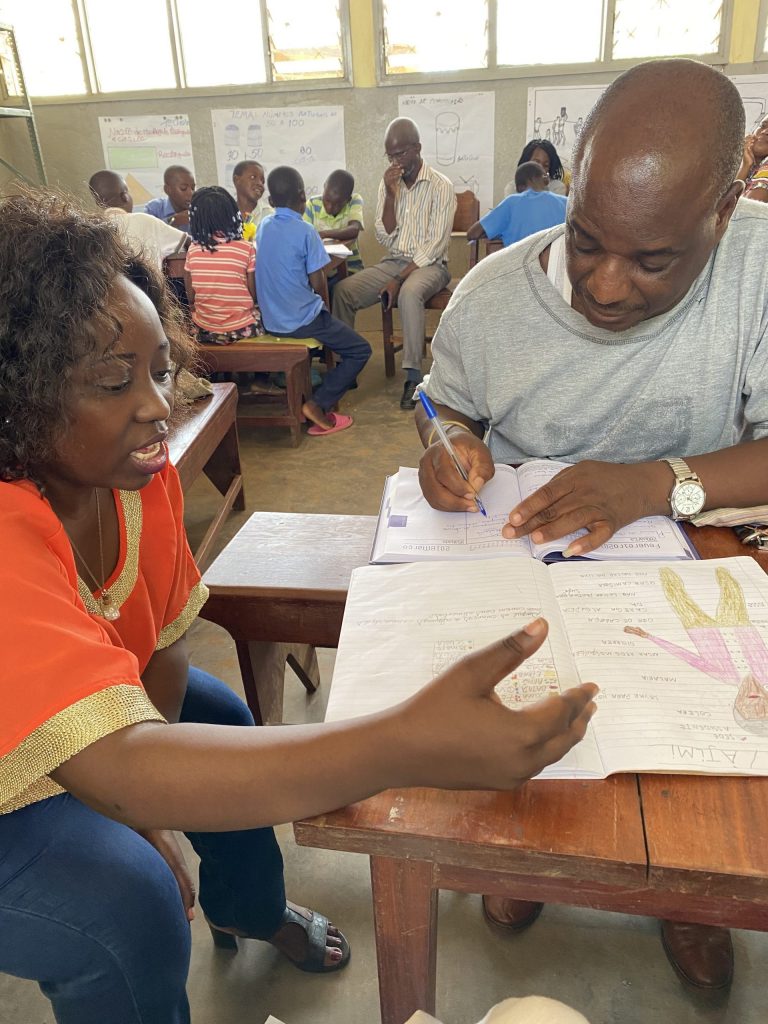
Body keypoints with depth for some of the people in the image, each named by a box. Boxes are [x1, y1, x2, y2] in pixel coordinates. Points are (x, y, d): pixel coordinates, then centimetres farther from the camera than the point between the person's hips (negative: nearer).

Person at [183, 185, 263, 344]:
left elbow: (191, 296, 2)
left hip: (204, 330, 4)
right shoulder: (246, 249, -14)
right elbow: (254, 293, -7)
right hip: (242, 329, -3)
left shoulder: (193, 250, -5)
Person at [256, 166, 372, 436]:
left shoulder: (263, 226, 5)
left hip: (270, 320, 7)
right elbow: (318, 285, -13)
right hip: (302, 320, -7)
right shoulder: (305, 231, -15)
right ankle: (318, 404, -7)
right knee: (361, 350, 6)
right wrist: (319, 293, 8)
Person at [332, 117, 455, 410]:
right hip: (393, 261, 5)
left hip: (429, 265, -5)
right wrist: (391, 194, -11)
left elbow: (435, 245, -15)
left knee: (409, 293, -39)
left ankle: (414, 377, -33)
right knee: (343, 290, -17)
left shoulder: (440, 186, -8)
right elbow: (384, 237, 1)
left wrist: (399, 279, -22)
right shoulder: (388, 183, 8)